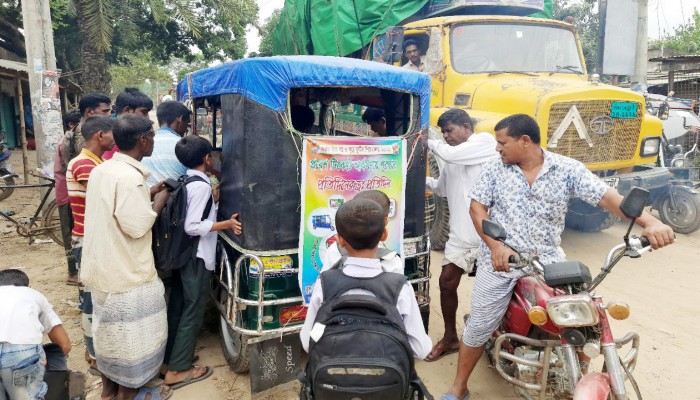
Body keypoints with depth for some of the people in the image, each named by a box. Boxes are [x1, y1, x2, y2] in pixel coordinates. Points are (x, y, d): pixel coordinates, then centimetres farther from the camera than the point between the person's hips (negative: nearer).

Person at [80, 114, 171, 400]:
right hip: (127, 272, -9)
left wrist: (146, 196, 11)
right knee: (132, 332, 8)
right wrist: (157, 203, -9)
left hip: (104, 266, 9)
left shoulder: (101, 170, 4)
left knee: (109, 327, 21)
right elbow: (137, 227, -24)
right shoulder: (130, 177, -25)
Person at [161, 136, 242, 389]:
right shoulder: (202, 185, -19)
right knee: (192, 312, 1)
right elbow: (193, 226, -23)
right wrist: (227, 224, -18)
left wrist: (212, 202, 23)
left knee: (177, 307, 17)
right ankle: (178, 370, 10)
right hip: (196, 258, -9)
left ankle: (169, 358, 29)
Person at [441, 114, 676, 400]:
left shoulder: (567, 169, -5)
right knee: (479, 326, 4)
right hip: (500, 260, 0)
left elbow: (607, 196, -11)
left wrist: (649, 222, -27)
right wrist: (495, 246, -19)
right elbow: (477, 207, -5)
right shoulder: (495, 169, -2)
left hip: (548, 261, 1)